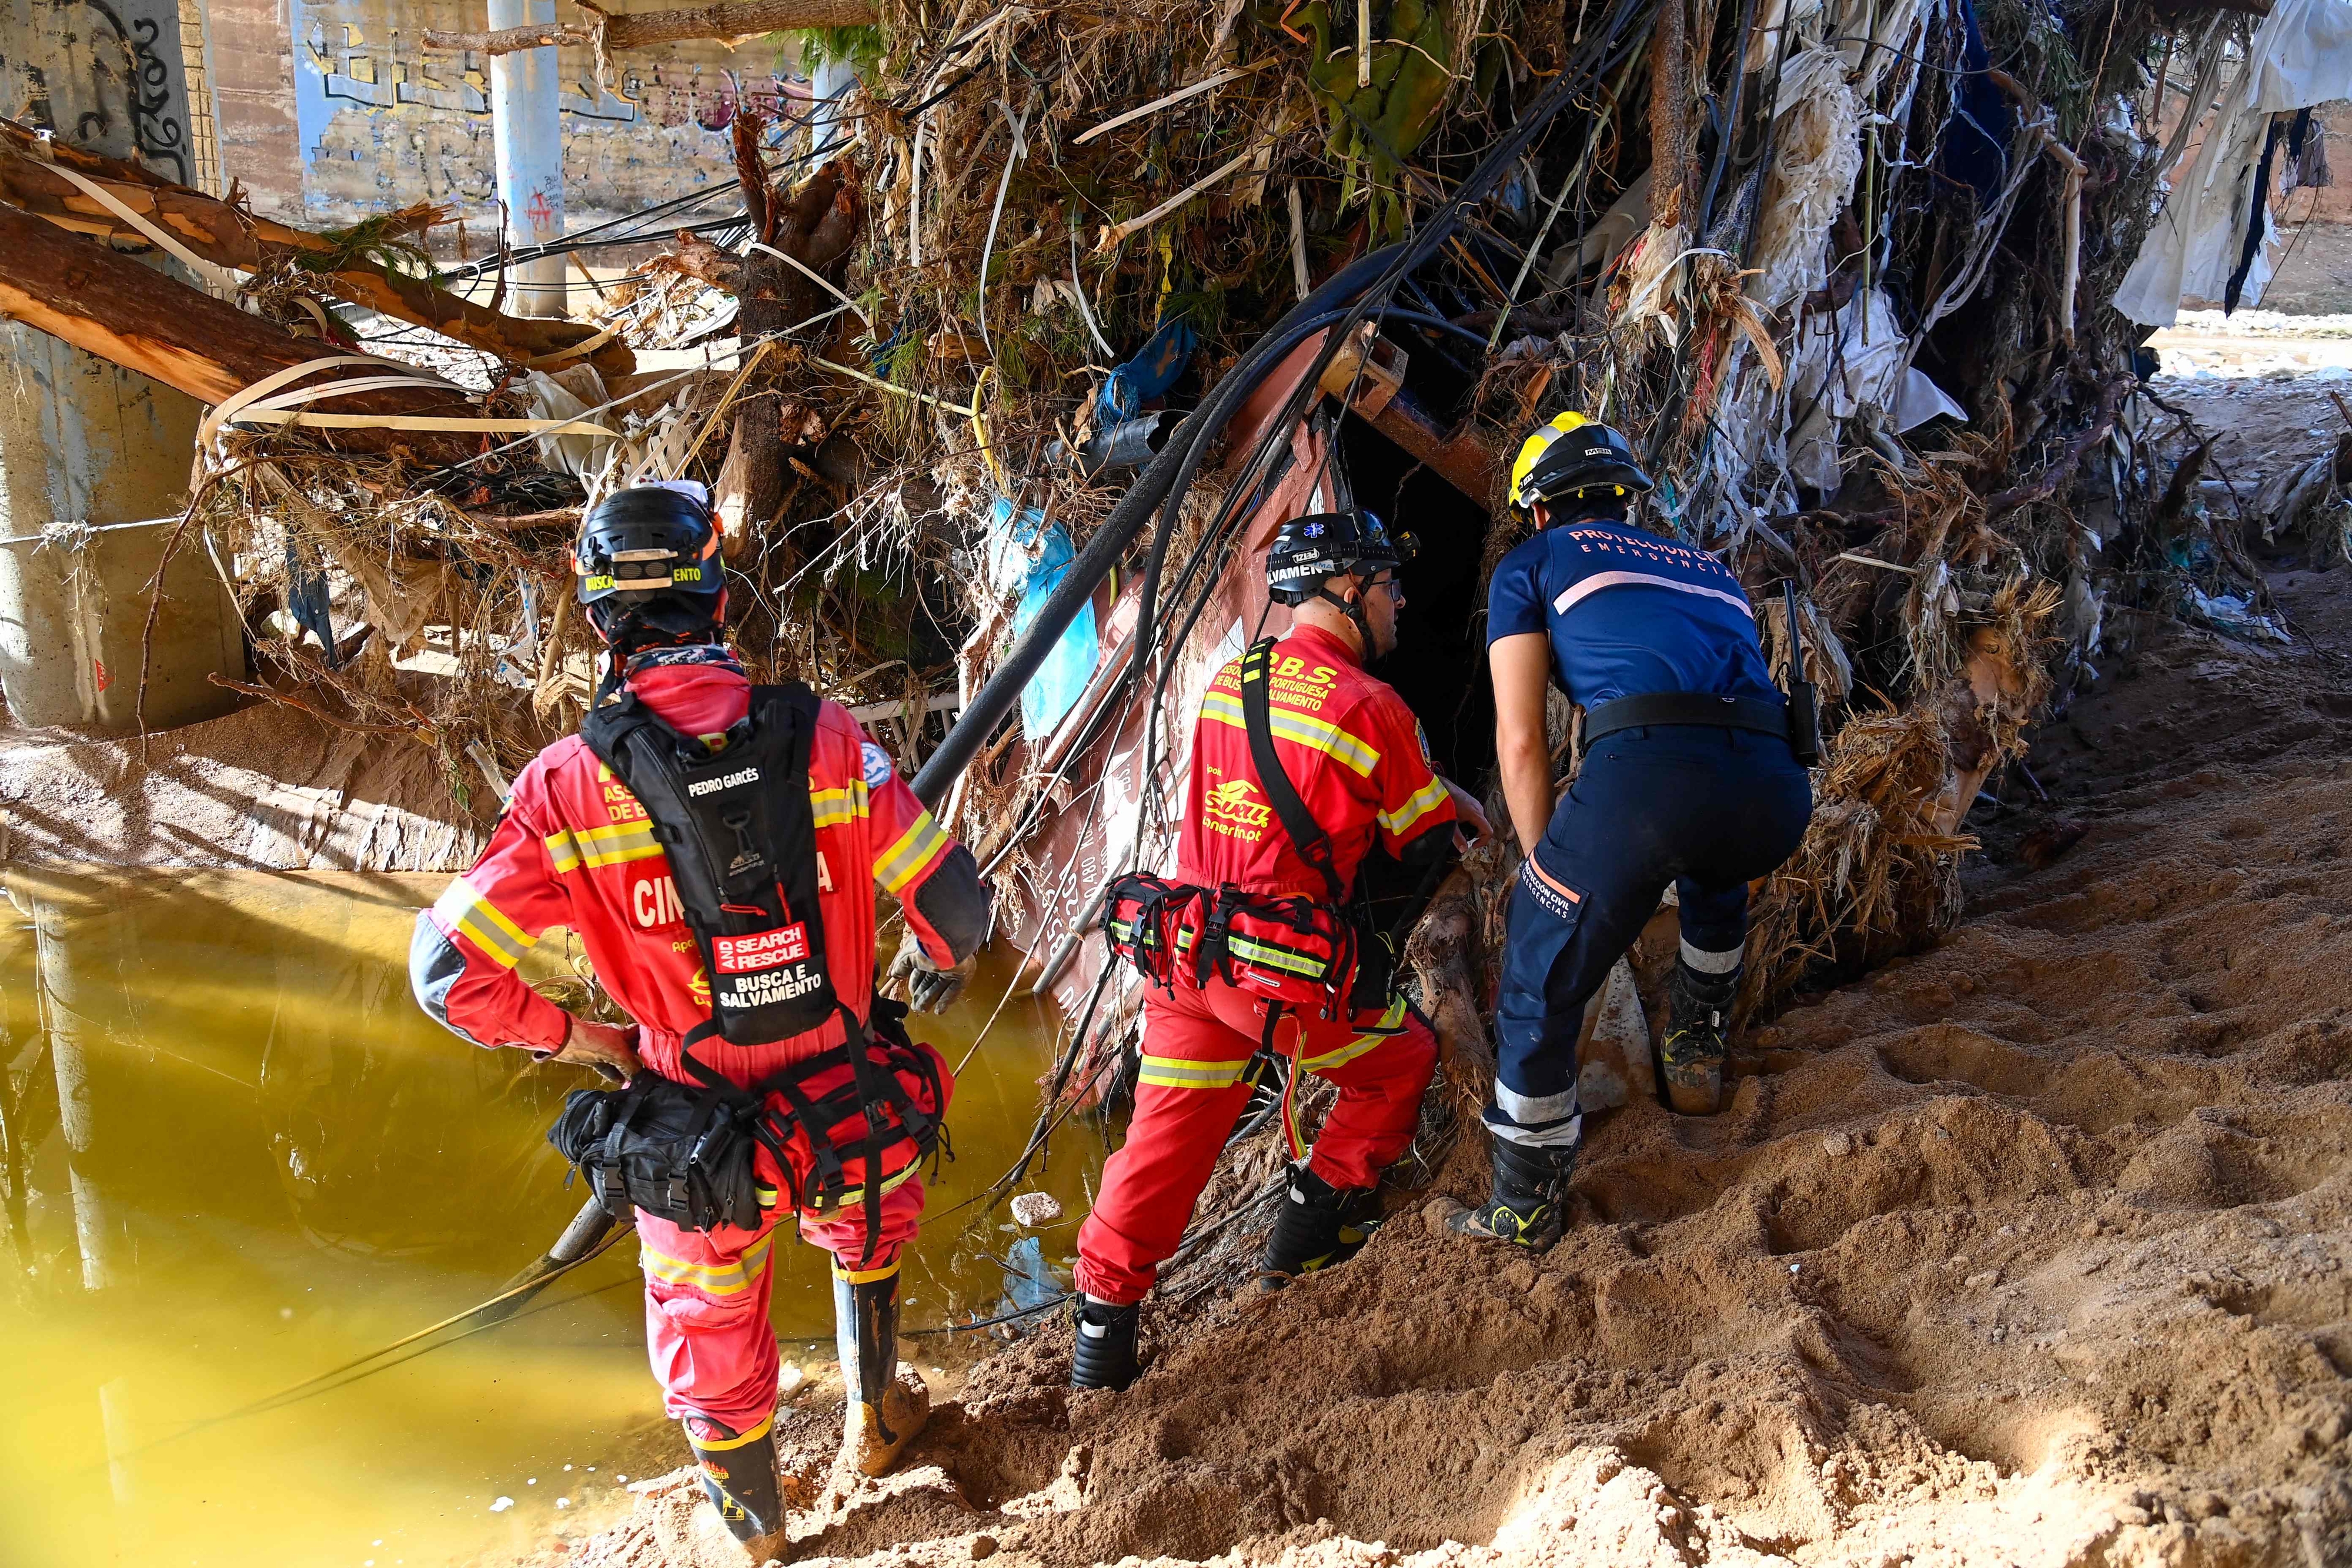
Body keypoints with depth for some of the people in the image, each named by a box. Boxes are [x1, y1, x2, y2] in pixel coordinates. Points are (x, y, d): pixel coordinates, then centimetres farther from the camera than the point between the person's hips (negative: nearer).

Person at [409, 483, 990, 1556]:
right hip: (850, 1107, 1)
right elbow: (955, 904, -13)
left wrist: (579, 1040, 1)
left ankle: (755, 1529, 51)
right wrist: (938, 961, 11)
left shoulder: (568, 784, -17)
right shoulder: (823, 739, -16)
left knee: (711, 1334, 27)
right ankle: (874, 1421, 57)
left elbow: (450, 973, -17)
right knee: (866, 1235, 36)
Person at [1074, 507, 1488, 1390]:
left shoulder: (1225, 685, 9)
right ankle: (1310, 1229, 25)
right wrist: (1460, 810, 23)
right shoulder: (1370, 709, -12)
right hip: (1289, 970, -6)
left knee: (1166, 1135, 13)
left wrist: (1427, 789, 28)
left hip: (1181, 952, 6)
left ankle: (1103, 1322, 15)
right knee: (1404, 1057, 21)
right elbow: (1427, 845, 0)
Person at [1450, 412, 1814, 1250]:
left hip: (1647, 770, -5)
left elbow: (1520, 742, 12)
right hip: (1778, 797, 5)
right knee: (1715, 872, 42)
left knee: (1542, 993, 13)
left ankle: (1526, 1210, 23)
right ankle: (1696, 1048, 49)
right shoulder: (1709, 569, 36)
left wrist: (1547, 869, 23)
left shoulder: (1531, 565, 21)